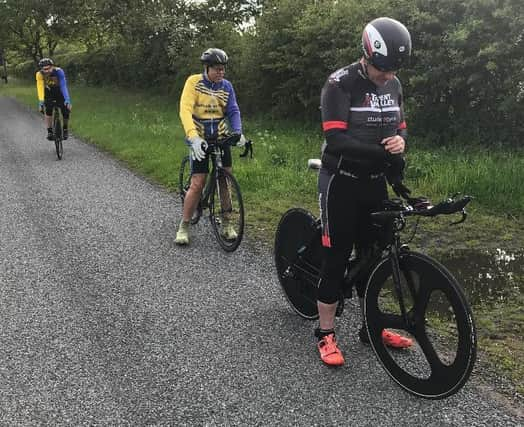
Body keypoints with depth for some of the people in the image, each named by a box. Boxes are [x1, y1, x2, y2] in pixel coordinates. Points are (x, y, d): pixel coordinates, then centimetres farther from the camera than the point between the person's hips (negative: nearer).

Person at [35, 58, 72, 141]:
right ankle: (49, 132, -4)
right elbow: (40, 88, -34)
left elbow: (63, 86, -41)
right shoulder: (39, 74, -28)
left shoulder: (58, 71, -34)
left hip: (60, 91, -1)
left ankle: (65, 129, 9)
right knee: (48, 110, -18)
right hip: (49, 92, 1)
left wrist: (67, 99, -53)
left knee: (66, 109, -16)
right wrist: (41, 102, -47)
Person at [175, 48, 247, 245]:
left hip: (221, 138, 4)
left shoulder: (226, 86, 2)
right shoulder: (194, 82, -11)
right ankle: (184, 227, 3)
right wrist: (193, 136, -35)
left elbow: (233, 111, -3)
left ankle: (226, 224, 17)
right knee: (197, 183, -9)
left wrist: (237, 132, -23)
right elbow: (185, 110, -21)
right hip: (200, 139, -4)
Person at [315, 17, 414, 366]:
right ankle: (325, 333, 11)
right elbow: (336, 140, -23)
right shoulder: (340, 84, -15)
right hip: (342, 182, -6)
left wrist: (400, 141, -12)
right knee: (337, 257, -2)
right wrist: (381, 152, -32)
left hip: (375, 183, 6)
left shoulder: (393, 85, 6)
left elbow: (401, 128, 12)